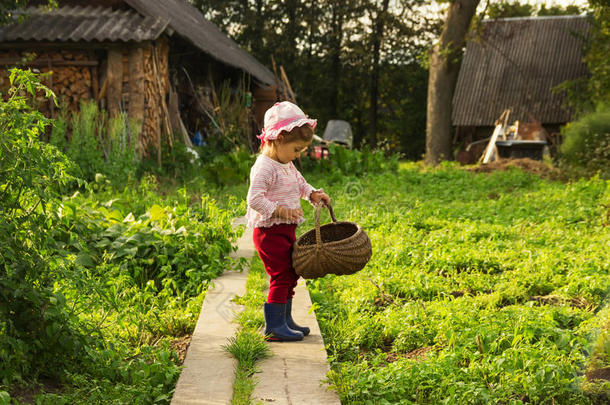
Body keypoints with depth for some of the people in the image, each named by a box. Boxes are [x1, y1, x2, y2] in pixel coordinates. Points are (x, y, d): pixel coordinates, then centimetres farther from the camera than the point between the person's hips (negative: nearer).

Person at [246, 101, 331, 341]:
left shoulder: (287, 165, 11)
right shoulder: (264, 167, -19)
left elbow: (299, 183, 29)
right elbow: (254, 199, -27)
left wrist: (312, 194, 12)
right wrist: (280, 210, -29)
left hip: (285, 230, 10)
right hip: (269, 231, -10)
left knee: (290, 275, 15)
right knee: (281, 276, -7)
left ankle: (285, 320, 27)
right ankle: (274, 327, 0)